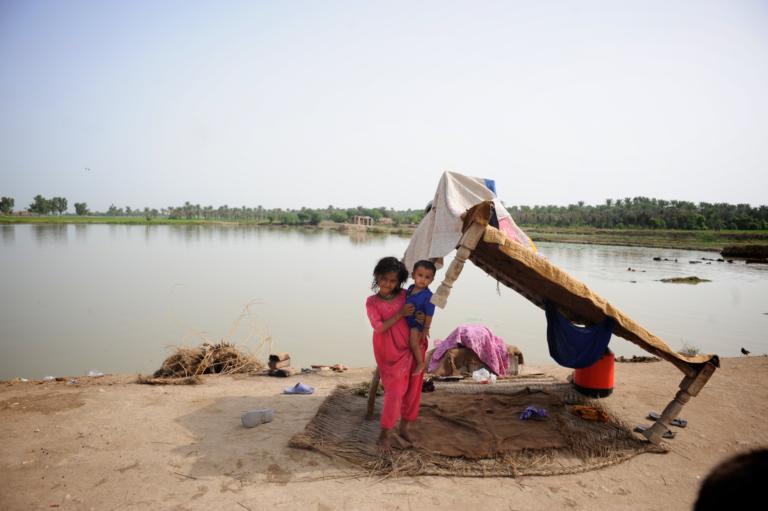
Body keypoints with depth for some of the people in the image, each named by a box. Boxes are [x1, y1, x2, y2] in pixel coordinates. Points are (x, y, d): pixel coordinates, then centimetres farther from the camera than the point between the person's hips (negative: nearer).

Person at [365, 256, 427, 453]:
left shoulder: (405, 295, 0)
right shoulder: (372, 302, -7)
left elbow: (415, 316, 12)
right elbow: (379, 327, -18)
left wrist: (421, 319, -12)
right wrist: (400, 314, -24)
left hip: (412, 350, 4)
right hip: (391, 355, -4)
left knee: (412, 390, 12)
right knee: (394, 392, -5)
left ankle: (405, 428, 31)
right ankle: (385, 435, 9)